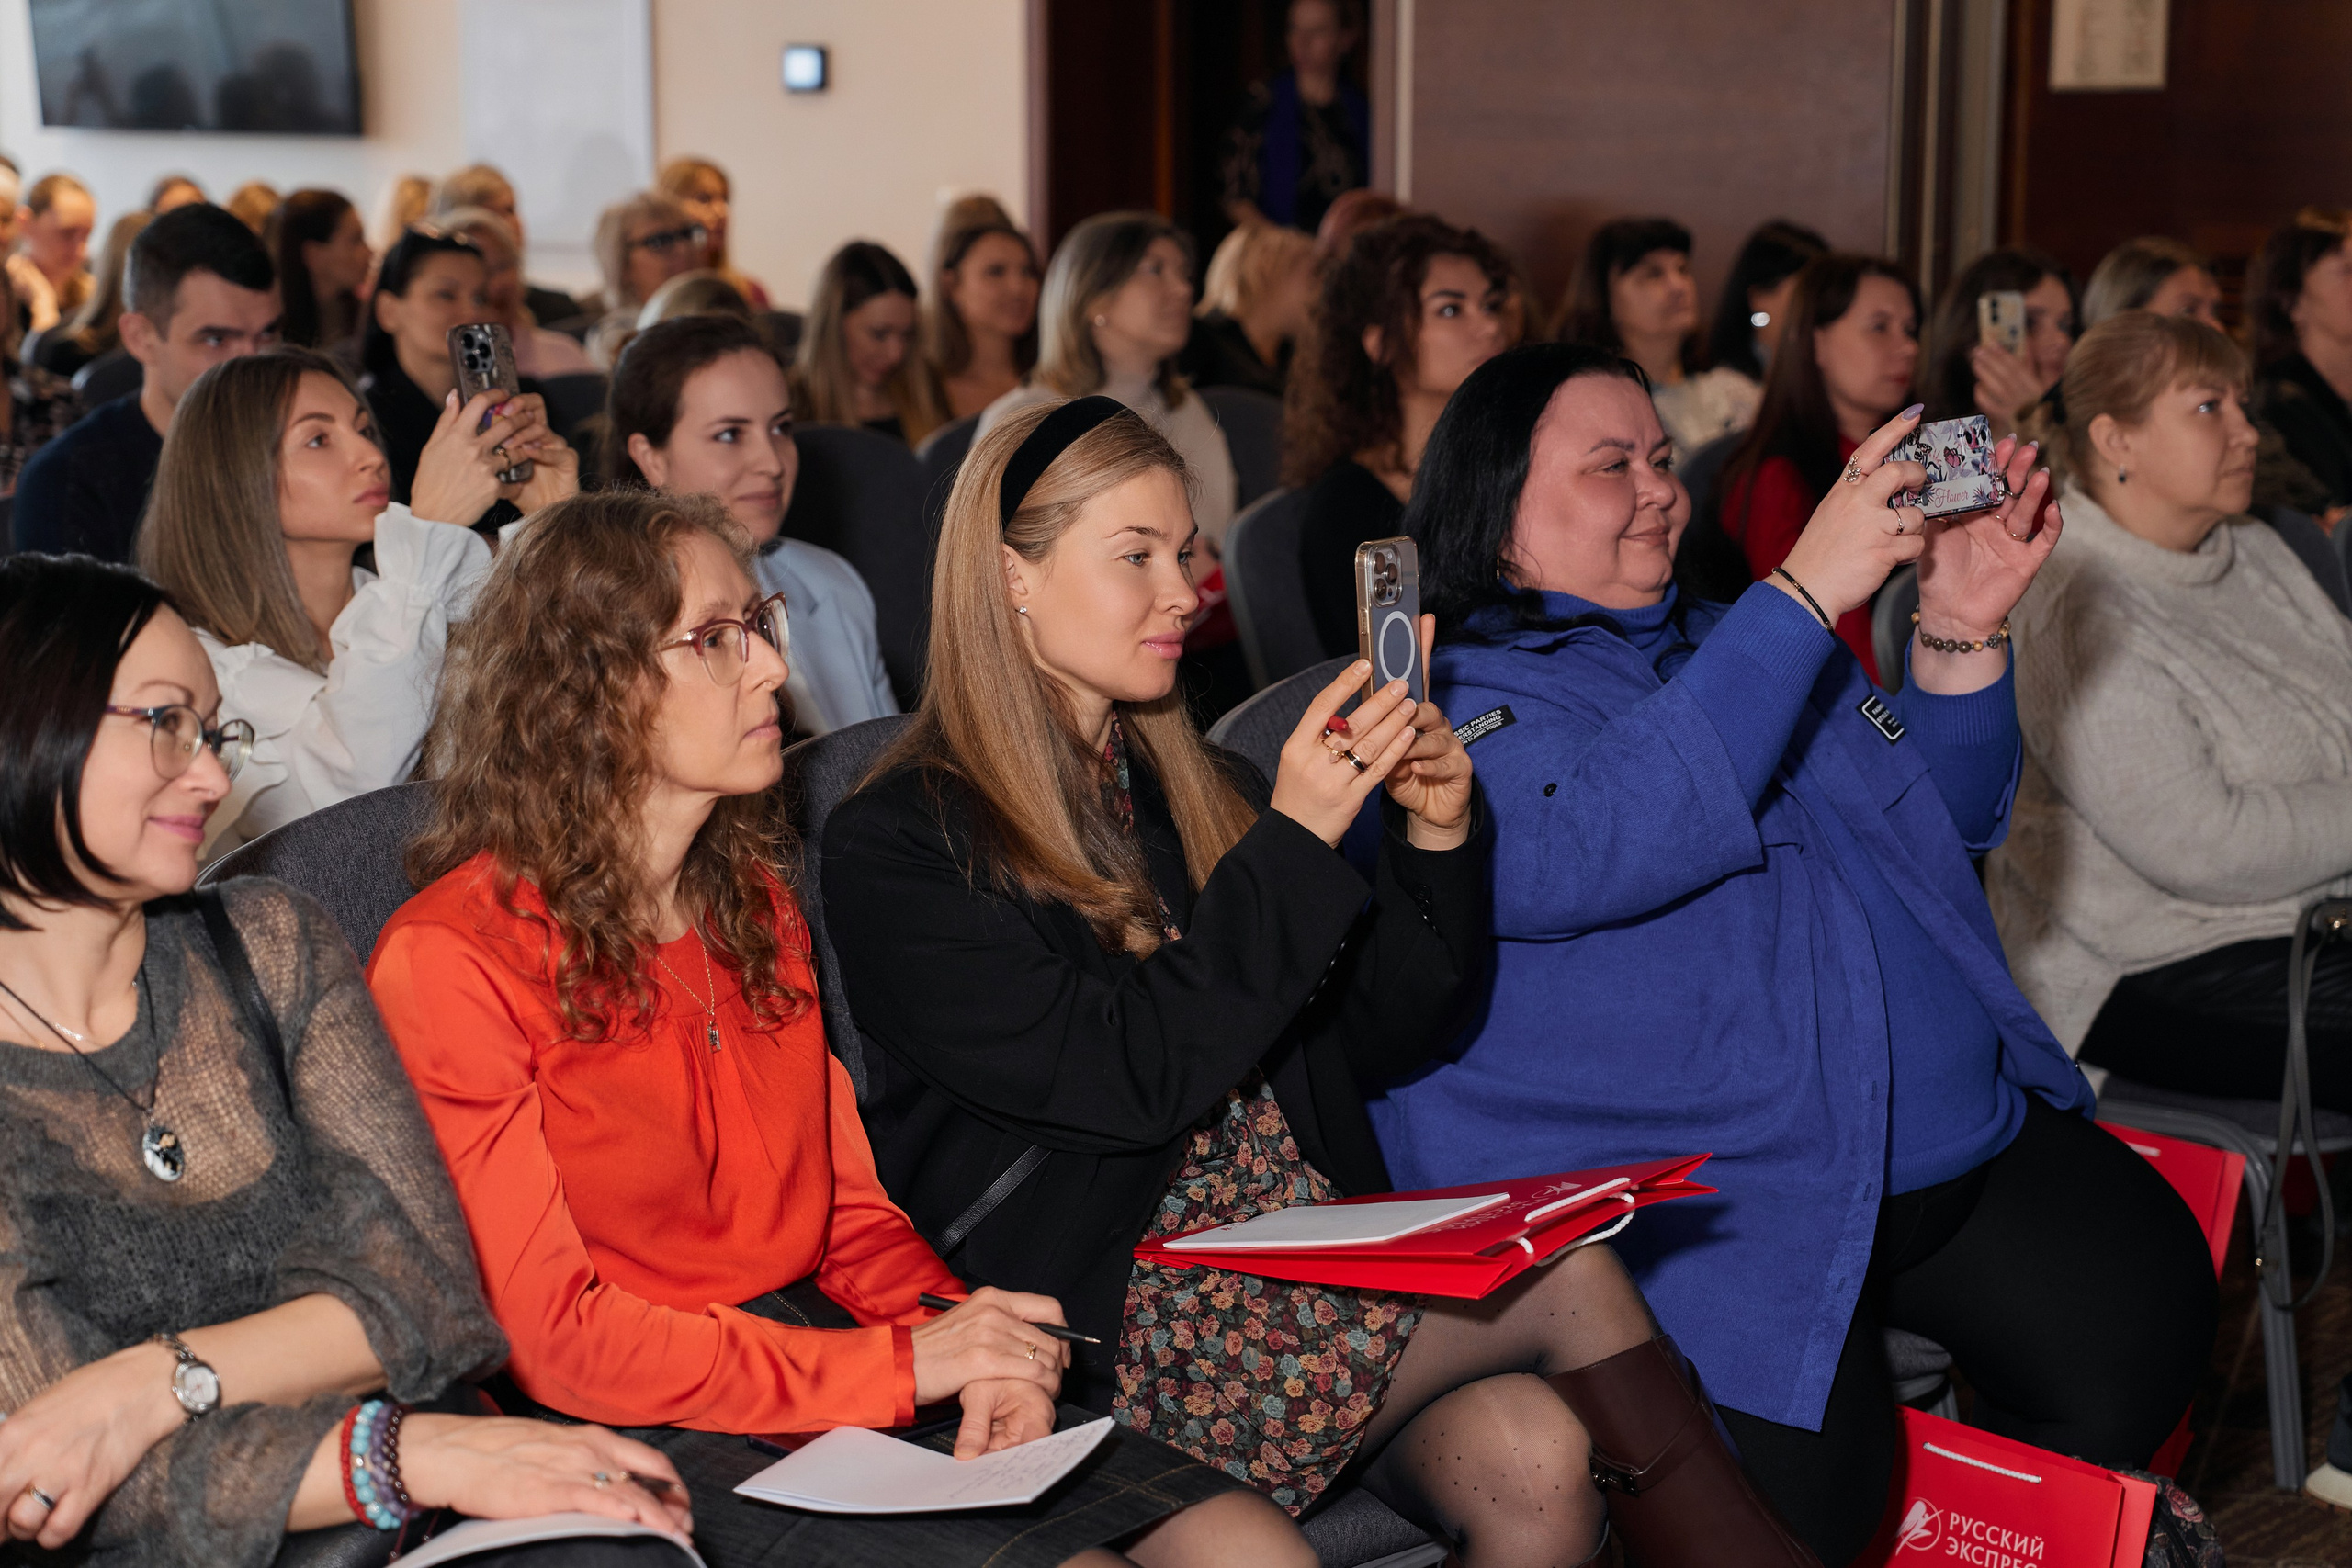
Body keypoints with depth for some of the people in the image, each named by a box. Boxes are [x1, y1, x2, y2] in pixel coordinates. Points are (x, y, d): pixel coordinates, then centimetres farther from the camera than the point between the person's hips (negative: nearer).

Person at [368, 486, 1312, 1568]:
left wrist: (965, 1341, -7)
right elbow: (552, 1337, -13)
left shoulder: (755, 902, 14)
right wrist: (900, 1364, -16)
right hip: (649, 1439, -7)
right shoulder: (449, 959, -11)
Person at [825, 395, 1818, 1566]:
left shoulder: (1193, 790, 16)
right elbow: (1130, 1081, -16)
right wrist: (1295, 841, -18)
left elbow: (1371, 1043, 16)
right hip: (1114, 1327, -6)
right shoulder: (897, 847, -6)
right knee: (1569, 1280, -22)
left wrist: (1435, 841, 1)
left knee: (1529, 1455, -24)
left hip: (1310, 1269, 6)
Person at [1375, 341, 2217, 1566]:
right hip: (1691, 1204, -7)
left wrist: (1961, 634, 3)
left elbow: (1948, 820, 23)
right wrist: (1805, 593, -21)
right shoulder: (1450, 701, -3)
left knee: (2143, 1305, -10)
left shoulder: (1728, 637, 22)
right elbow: (1579, 856, -24)